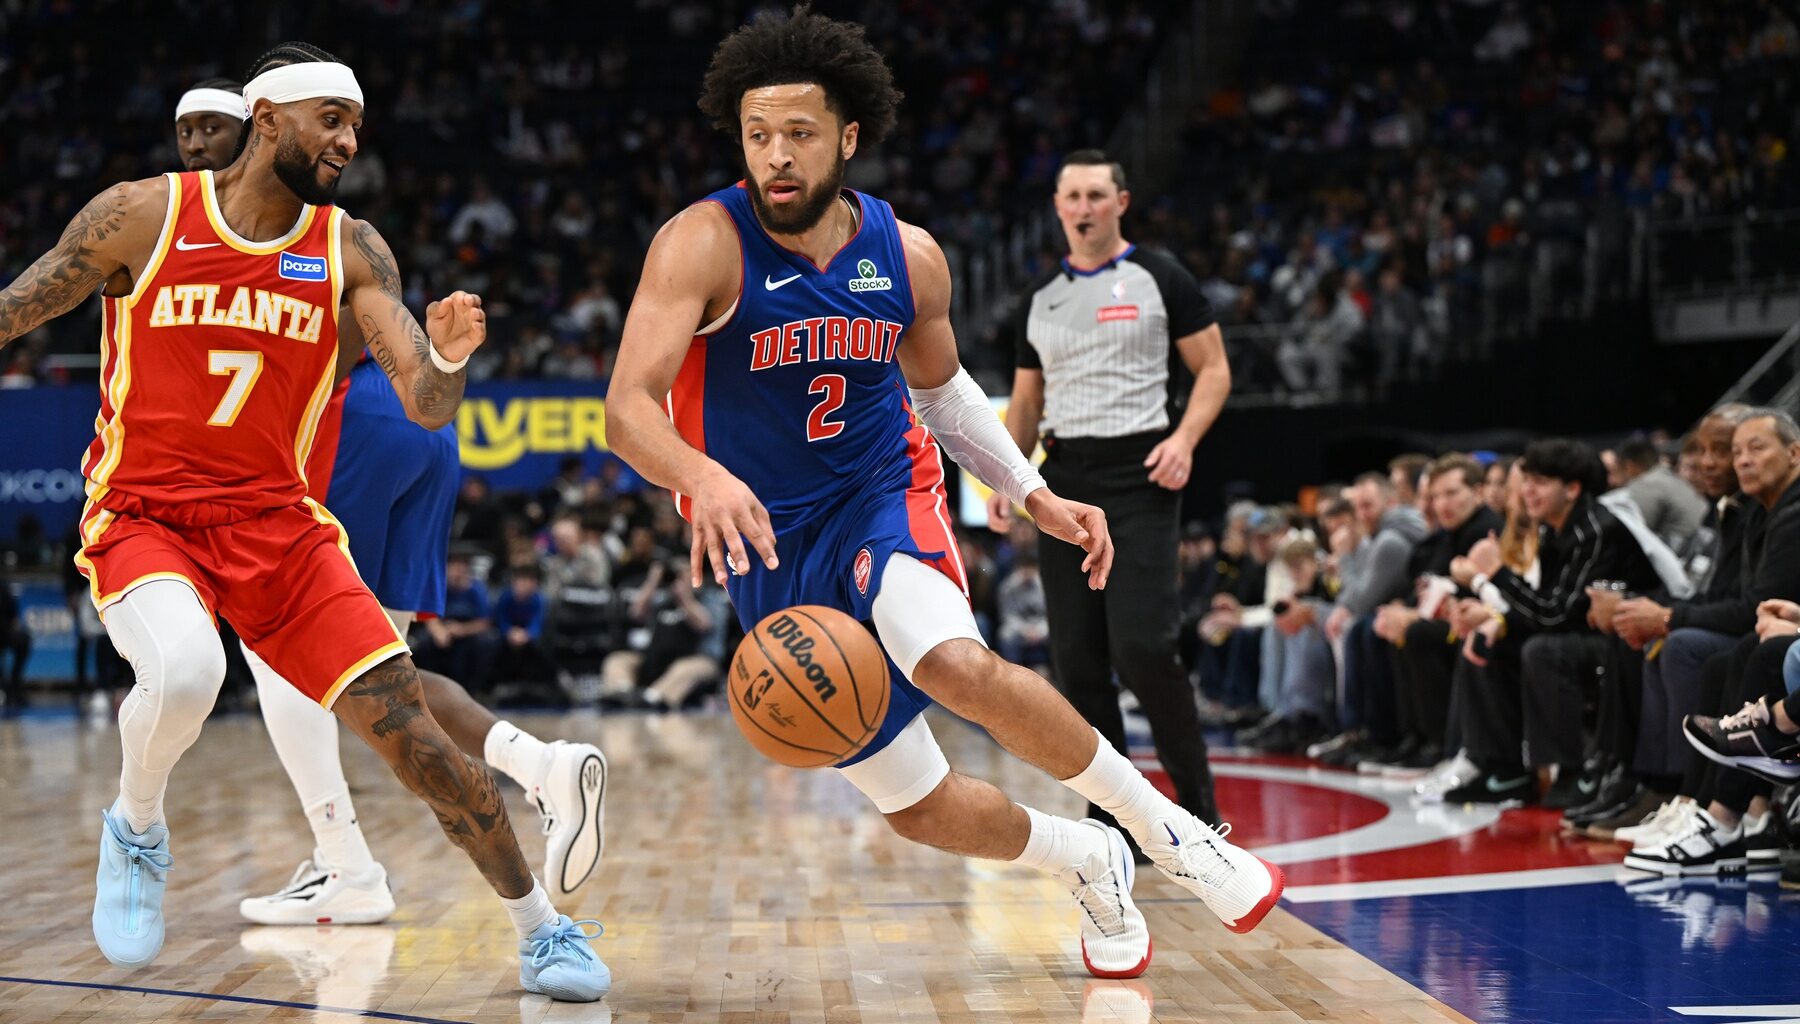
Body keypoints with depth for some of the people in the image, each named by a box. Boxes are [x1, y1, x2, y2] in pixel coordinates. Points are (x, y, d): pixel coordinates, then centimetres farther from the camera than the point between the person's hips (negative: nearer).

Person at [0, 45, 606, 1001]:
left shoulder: (351, 252, 0)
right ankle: (135, 830, -3)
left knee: (413, 735, -7)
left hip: (276, 521, 3)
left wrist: (447, 364, -30)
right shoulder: (140, 215, -6)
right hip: (143, 517, -2)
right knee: (184, 669, -35)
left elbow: (426, 407, -7)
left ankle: (542, 929, 11)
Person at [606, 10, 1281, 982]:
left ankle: (1163, 826, -14)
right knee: (919, 809, 0)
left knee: (958, 666, -34)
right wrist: (701, 476, -49)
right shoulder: (703, 245, -17)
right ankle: (1089, 864, 30)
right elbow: (628, 408, -29)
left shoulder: (908, 255, -4)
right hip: (771, 547, 0)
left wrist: (1034, 494, 7)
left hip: (886, 499, 1)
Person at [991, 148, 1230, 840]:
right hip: (1064, 478, 5)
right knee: (1077, 661, 1)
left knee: (1142, 648, -16)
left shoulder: (1159, 280, 1)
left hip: (1139, 475, -5)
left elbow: (1213, 369, 1)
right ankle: (1110, 819, 9)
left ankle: (1197, 803, -1)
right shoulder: (1042, 297, 15)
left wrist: (1184, 438, -16)